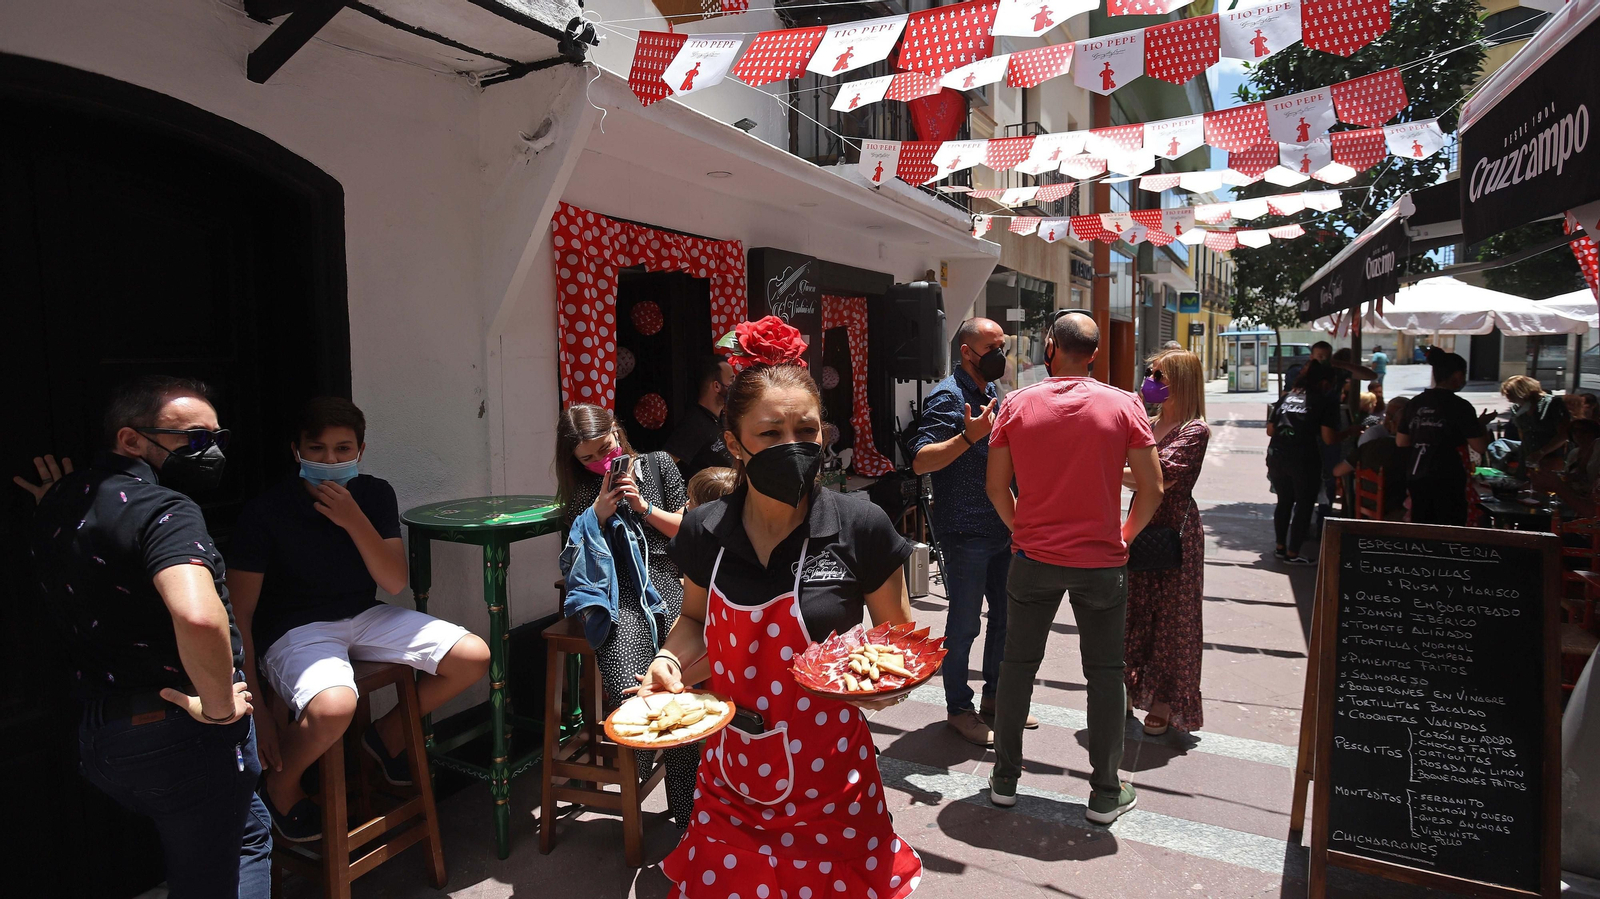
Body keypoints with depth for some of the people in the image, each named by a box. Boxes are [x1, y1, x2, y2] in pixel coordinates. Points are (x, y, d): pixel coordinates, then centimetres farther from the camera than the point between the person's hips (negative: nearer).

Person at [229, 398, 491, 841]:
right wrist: (255, 708, -18)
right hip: (293, 632, -5)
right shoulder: (265, 511, -15)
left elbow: (395, 583, -7)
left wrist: (353, 520, -21)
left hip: (365, 618, 5)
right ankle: (279, 784, -1)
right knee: (334, 707, -37)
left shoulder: (375, 495, -2)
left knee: (474, 657, -9)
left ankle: (387, 734, 15)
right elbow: (240, 614, -13)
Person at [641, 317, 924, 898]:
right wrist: (670, 662, -4)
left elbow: (898, 633, 2)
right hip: (731, 779, 3)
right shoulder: (705, 532, -4)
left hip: (828, 781, -2)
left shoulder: (860, 527, -11)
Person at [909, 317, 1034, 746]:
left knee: (1005, 616, 17)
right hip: (966, 532, -9)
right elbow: (921, 461, -24)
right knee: (964, 623, 2)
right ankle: (959, 709, 18)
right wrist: (968, 436, -34)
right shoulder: (948, 396, -13)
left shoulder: (995, 393, 14)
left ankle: (994, 695, 33)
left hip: (1004, 529, 9)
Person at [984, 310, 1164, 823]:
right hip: (1101, 562, -1)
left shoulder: (1017, 405, -5)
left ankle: (1004, 779, 26)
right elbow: (1152, 489, -6)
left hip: (1034, 558, 1)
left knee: (1018, 665, 15)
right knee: (1105, 673, 13)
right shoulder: (1124, 406, -6)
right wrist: (1125, 537, 9)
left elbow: (995, 486, -3)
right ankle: (1106, 792, 23)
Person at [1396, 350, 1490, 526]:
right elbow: (1480, 447, -9)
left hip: (1416, 478, 6)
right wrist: (1481, 423, 7)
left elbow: (1401, 441, 12)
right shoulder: (1460, 406, -9)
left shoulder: (1415, 403, 6)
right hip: (1447, 480, -6)